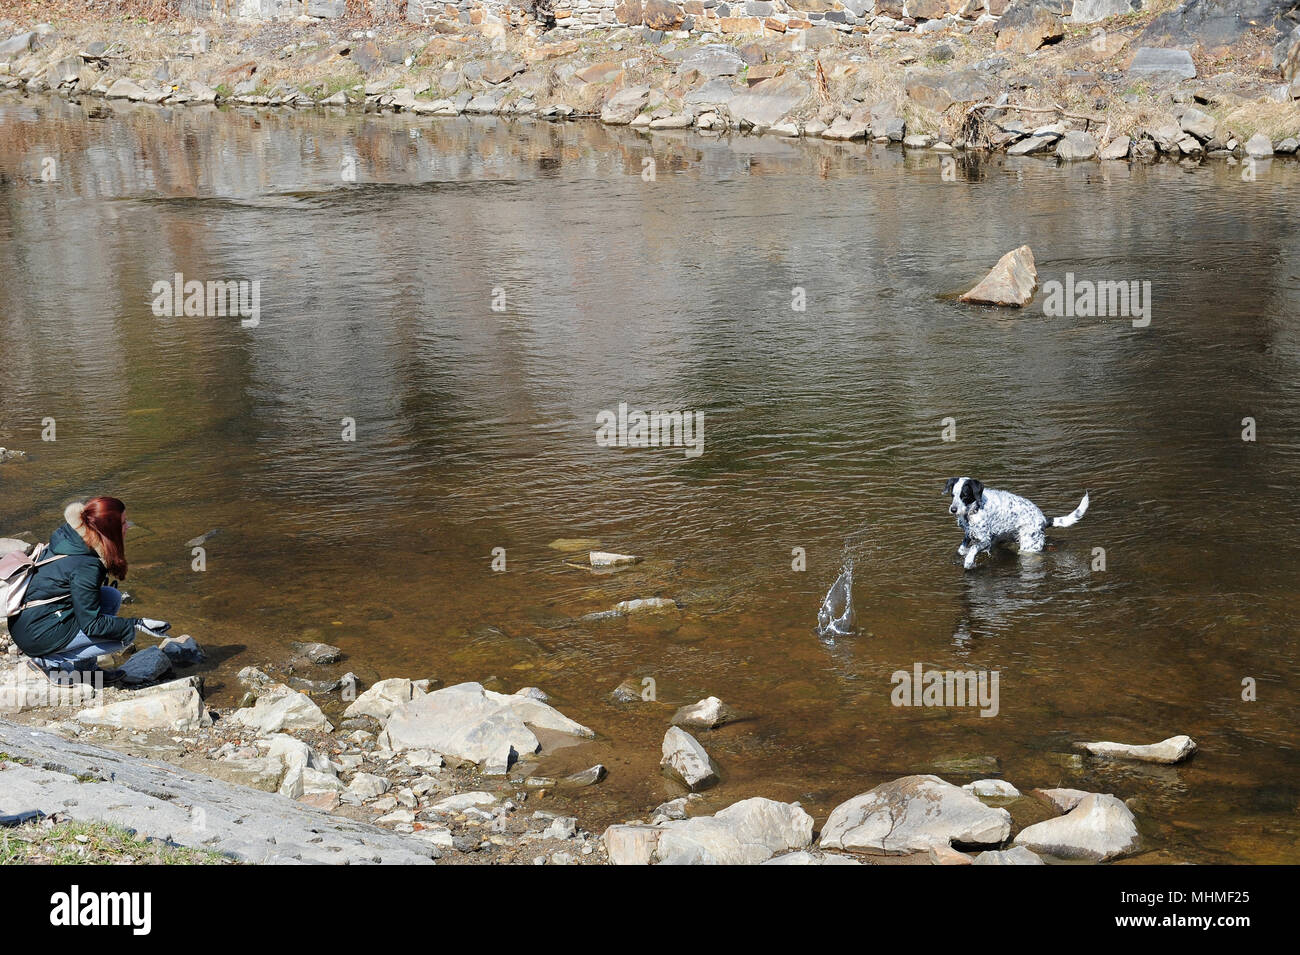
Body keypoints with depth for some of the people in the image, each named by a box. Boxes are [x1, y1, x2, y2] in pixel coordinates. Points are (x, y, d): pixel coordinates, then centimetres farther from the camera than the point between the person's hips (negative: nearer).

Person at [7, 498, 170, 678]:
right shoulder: (85, 566, -24)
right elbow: (91, 625, -20)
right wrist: (137, 624, -16)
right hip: (38, 635, -9)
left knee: (113, 597, 9)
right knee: (126, 635, -8)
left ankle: (82, 665, 11)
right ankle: (51, 661, -4)